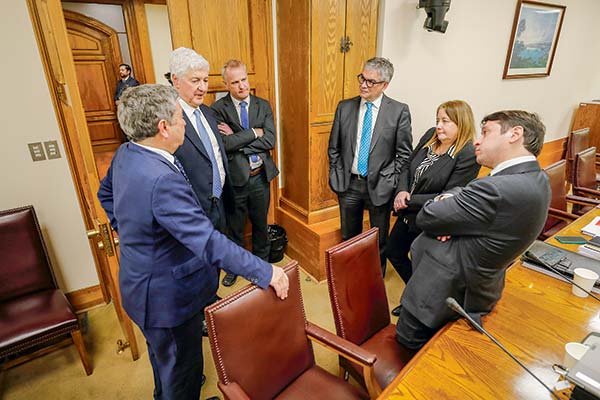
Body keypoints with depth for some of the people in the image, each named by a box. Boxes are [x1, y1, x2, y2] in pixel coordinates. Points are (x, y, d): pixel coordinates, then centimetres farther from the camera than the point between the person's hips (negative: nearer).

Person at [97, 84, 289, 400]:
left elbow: (105, 192, 15)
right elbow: (208, 242, -37)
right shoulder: (162, 179, -36)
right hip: (167, 295, -10)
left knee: (163, 354, 35)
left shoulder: (126, 153, -5)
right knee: (182, 365, 17)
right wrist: (265, 272, -31)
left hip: (142, 280, 10)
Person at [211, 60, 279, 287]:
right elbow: (225, 143, -22)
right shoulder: (218, 109, -8)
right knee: (235, 227, 15)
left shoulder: (263, 106, 2)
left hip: (260, 176, 3)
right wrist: (254, 133, -15)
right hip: (234, 177, -2)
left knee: (261, 224, 19)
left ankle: (261, 262, 42)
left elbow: (270, 141, -10)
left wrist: (237, 140, -16)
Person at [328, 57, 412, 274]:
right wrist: (337, 176, 0)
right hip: (348, 184, 3)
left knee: (379, 240, 14)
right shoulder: (344, 107, 2)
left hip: (379, 186, -2)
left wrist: (390, 182, -10)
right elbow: (333, 148, 7)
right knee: (349, 238, 17)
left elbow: (404, 153, -4)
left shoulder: (399, 111, -6)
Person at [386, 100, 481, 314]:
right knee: (393, 252, 23)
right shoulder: (431, 135, -3)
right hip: (408, 214, 8)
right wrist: (401, 191, -15)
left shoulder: (469, 155, -21)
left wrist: (409, 201, -19)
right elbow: (407, 167, 4)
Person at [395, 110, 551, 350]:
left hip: (448, 292, -9)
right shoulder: (535, 178, 2)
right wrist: (449, 198, -14)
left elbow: (426, 218, -22)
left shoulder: (500, 189, -31)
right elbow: (465, 194, 9)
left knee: (407, 349, 12)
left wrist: (443, 201, -1)